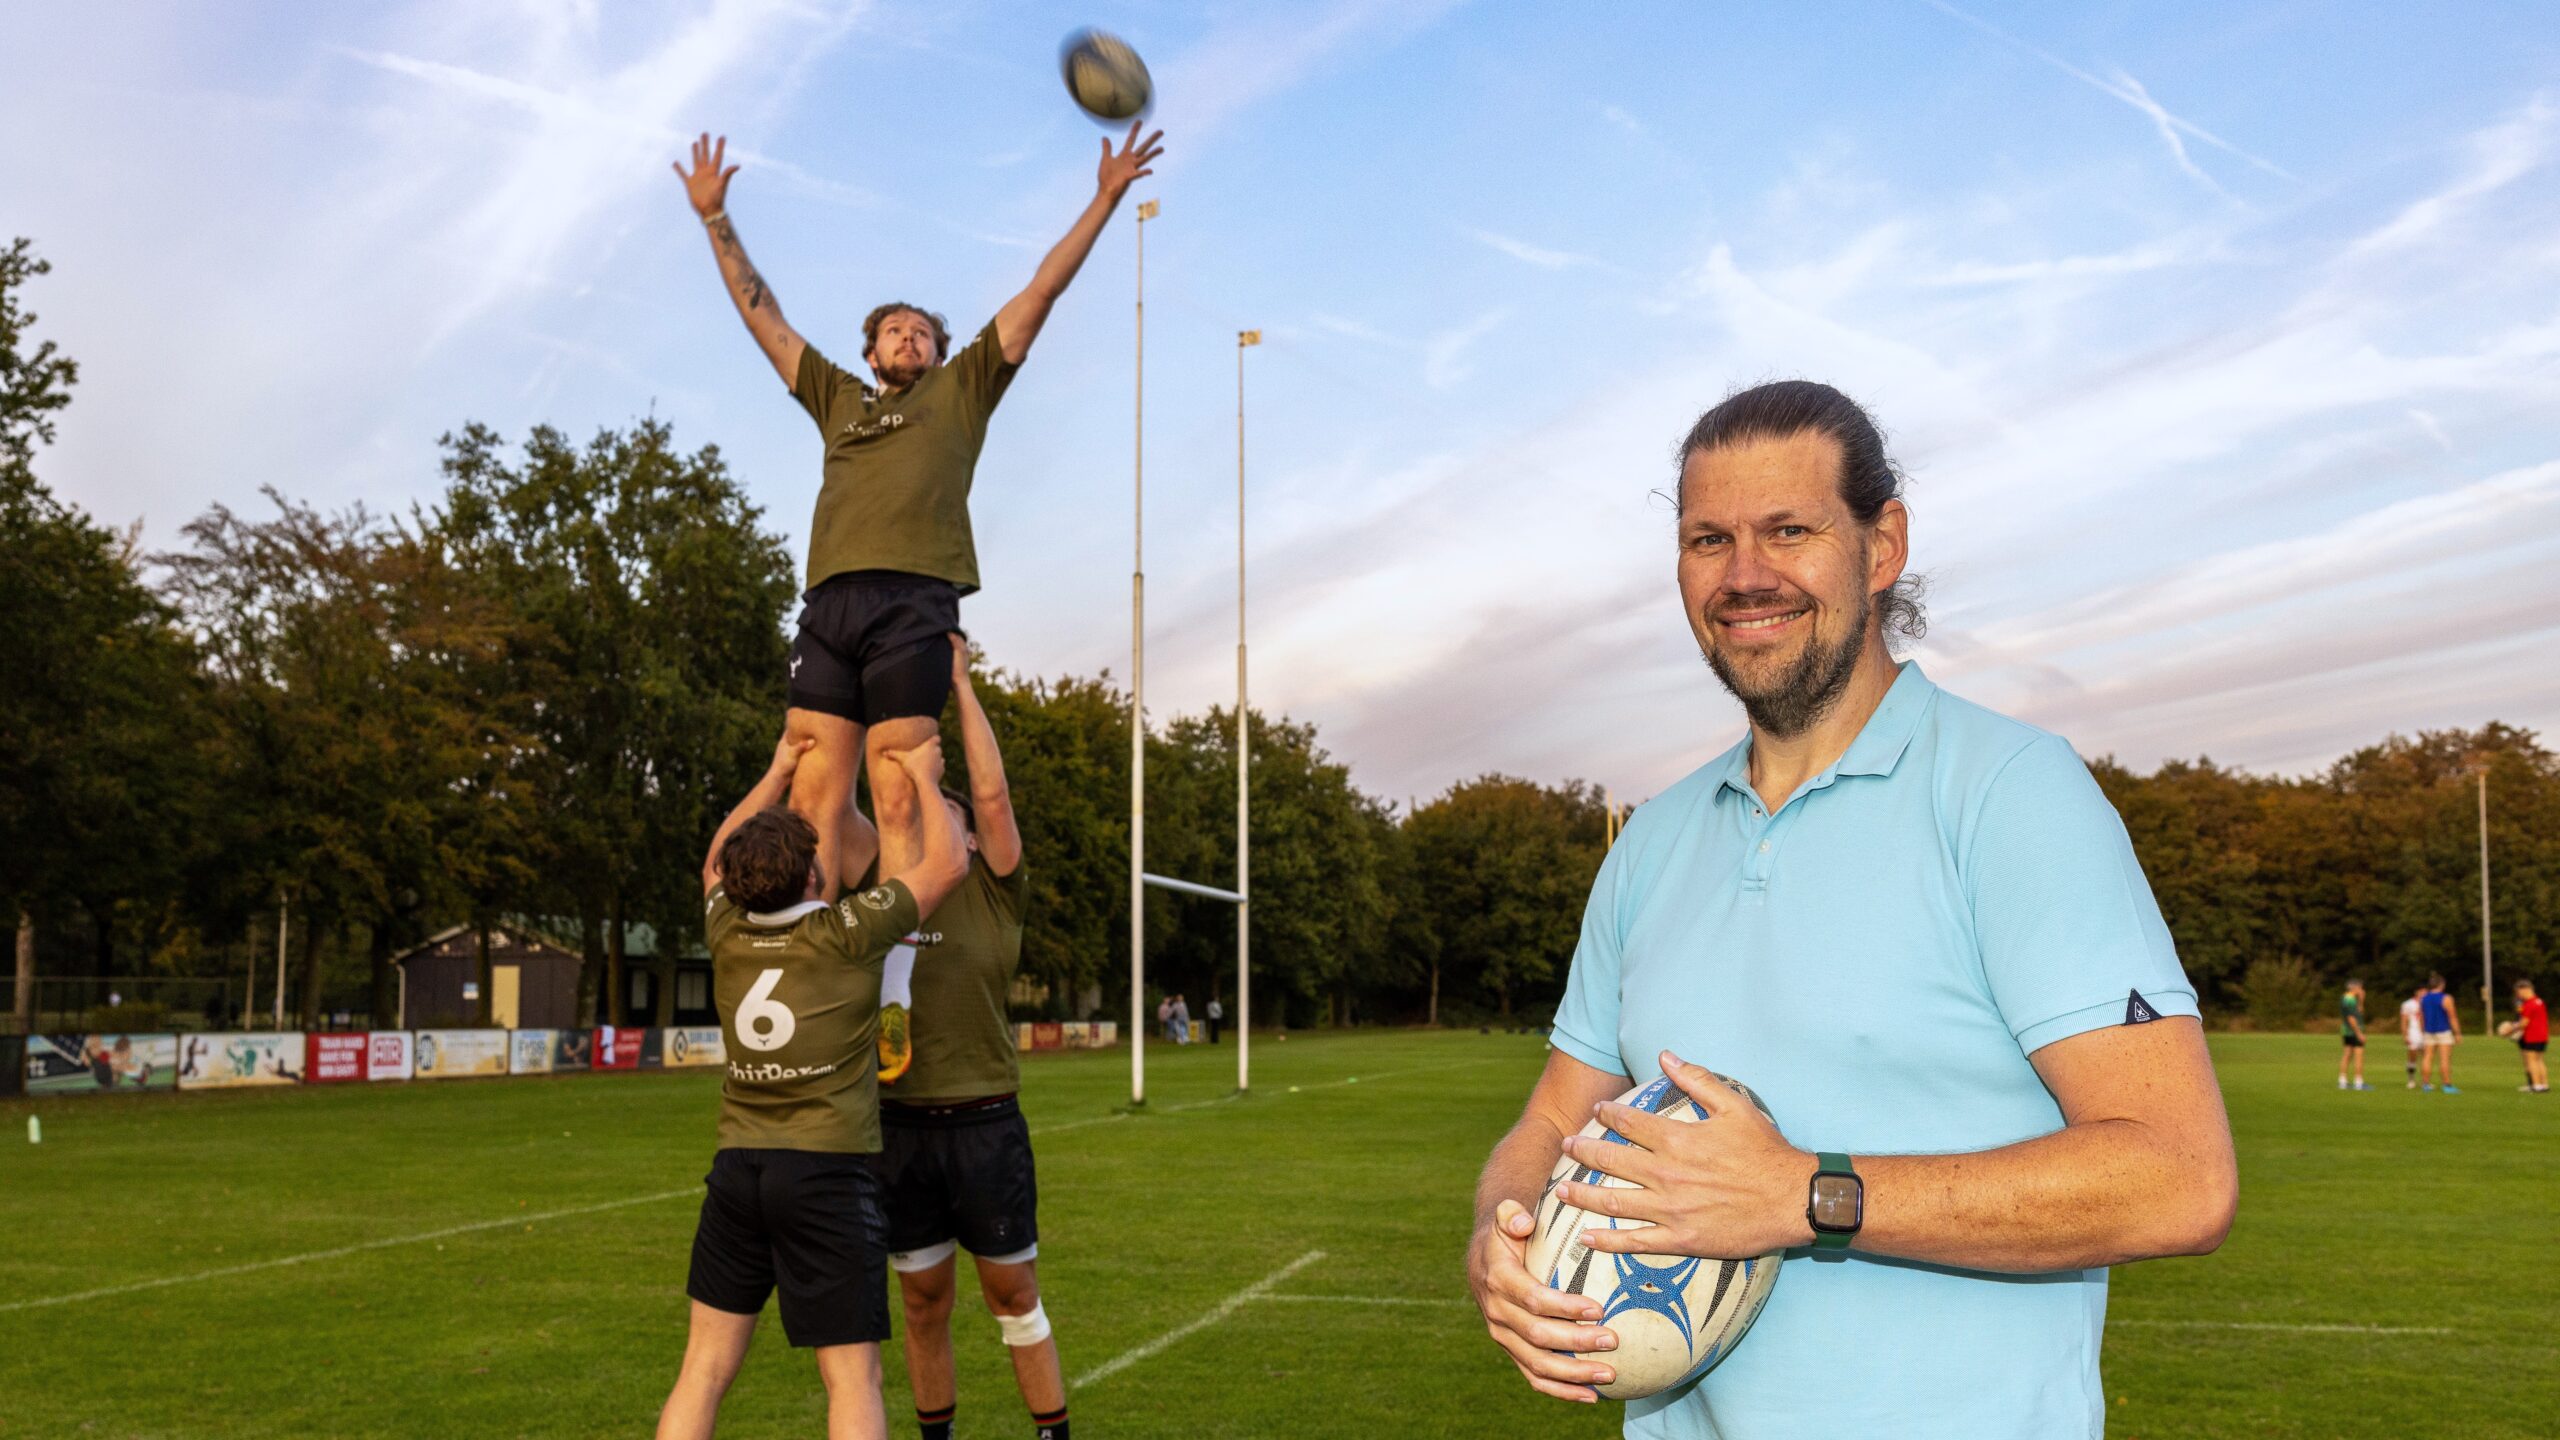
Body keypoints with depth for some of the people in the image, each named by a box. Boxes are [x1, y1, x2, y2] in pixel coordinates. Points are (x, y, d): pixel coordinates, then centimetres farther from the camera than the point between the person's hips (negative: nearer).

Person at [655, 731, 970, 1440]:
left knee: (703, 1370, 12)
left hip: (737, 1169, 5)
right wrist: (923, 777, 14)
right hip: (830, 1174, -5)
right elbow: (947, 864, 1)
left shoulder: (727, 933, 3)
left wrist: (778, 773, 29)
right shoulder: (846, 934, -11)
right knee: (853, 1381, 0)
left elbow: (716, 862, 26)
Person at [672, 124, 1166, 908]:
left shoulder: (961, 388, 23)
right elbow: (762, 314, 37)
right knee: (813, 797, -6)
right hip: (828, 605, 3)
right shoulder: (839, 399, 31)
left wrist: (1104, 198, 21)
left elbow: (1041, 292, 22)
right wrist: (715, 218, 38)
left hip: (913, 602, -3)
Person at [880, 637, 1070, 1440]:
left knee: (1014, 1299, 7)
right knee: (925, 1308, 13)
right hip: (899, 1127, 3)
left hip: (985, 1125, -3)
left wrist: (960, 683, -6)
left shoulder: (992, 893, 0)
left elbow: (993, 789, -10)